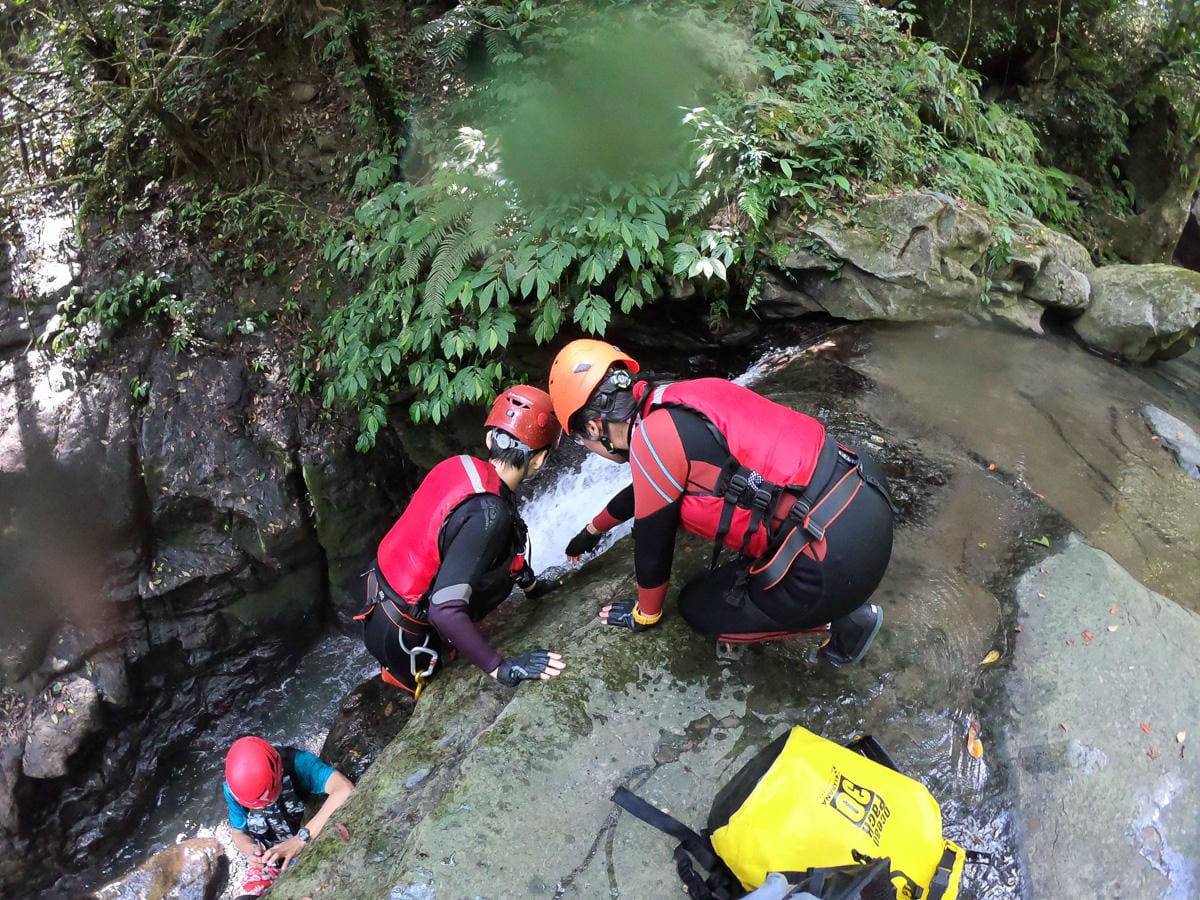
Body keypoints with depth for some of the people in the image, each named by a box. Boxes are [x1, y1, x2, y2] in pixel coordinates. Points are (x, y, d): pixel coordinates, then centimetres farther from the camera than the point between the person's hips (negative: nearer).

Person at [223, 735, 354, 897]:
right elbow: (239, 833, 2)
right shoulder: (234, 787, -16)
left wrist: (301, 839, -48)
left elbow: (345, 790, -47)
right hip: (267, 860, 4)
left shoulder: (298, 763, -30)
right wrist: (251, 850, -22)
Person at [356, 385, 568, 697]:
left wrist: (531, 584, 22)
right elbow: (444, 611, -36)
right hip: (400, 636, -7)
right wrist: (501, 669, -28)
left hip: (380, 596, 7)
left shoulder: (460, 465, -7)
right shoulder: (489, 513, -32)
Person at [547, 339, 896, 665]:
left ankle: (843, 620, 12)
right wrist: (593, 530, 47)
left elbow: (652, 544, 0)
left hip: (839, 557, -8)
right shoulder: (679, 404, 12)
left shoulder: (652, 437, -13)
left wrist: (645, 613, 20)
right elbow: (645, 489, 31)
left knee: (699, 607, 13)